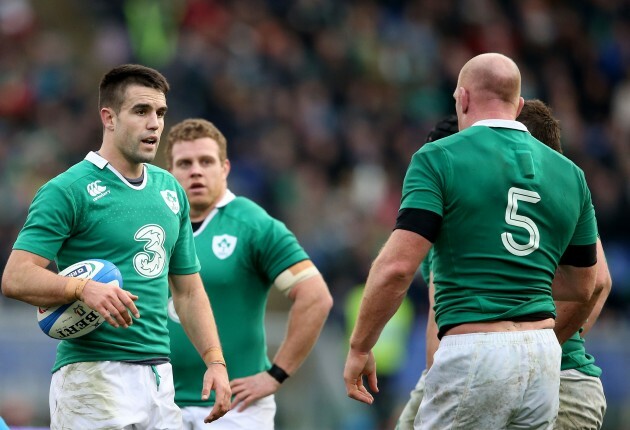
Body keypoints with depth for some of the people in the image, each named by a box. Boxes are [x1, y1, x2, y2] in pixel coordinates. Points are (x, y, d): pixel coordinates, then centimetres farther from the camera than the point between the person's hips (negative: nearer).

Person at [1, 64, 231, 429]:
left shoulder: (171, 191, 17)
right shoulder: (68, 190, -5)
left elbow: (189, 290, 22)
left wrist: (215, 361, 9)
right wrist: (83, 288, -29)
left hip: (159, 377, 7)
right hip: (93, 374, -7)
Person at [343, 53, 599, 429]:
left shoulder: (440, 158, -3)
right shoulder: (570, 174, 12)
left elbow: (397, 266, -12)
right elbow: (585, 286, 21)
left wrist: (359, 348, -1)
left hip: (473, 355, -5)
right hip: (544, 356, 6)